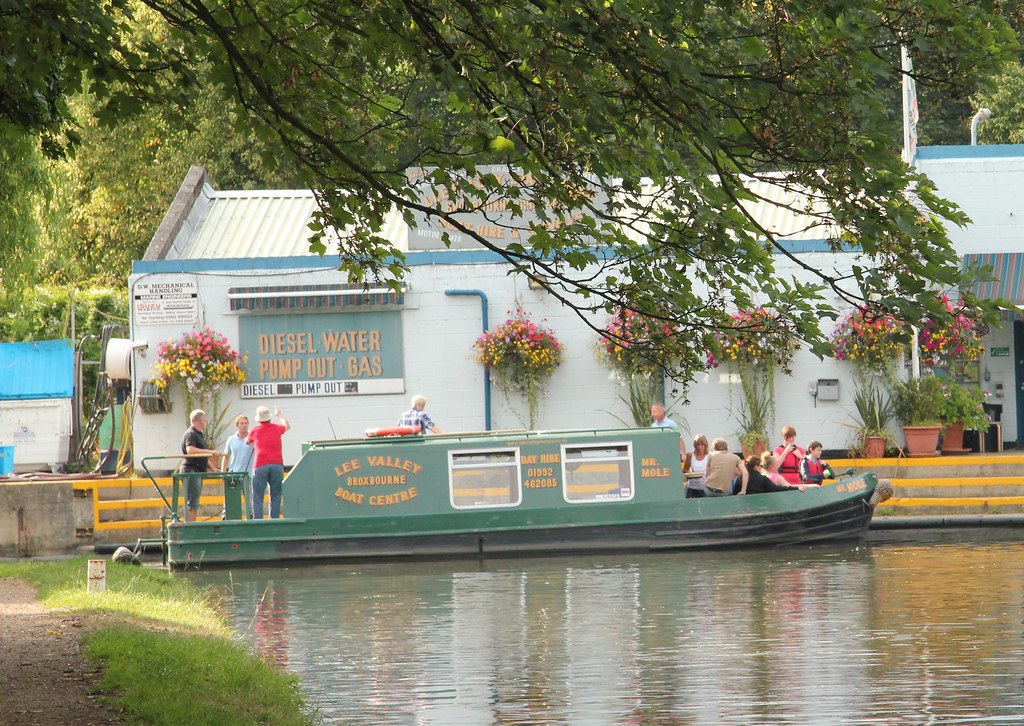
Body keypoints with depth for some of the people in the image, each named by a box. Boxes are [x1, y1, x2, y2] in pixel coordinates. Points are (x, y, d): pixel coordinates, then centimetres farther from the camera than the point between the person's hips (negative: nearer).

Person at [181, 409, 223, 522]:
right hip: (191, 470, -10)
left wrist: (212, 468, 21)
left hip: (198, 472, 10)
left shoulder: (199, 434, 21)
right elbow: (190, 450, -28)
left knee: (194, 503, 10)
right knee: (192, 502, -13)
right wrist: (210, 451, -29)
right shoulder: (191, 434, -11)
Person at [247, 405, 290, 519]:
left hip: (260, 466, -2)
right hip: (277, 465, 2)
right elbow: (287, 426, 36)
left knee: (257, 498, 0)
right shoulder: (277, 428, 12)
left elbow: (247, 441, 29)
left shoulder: (255, 431, 8)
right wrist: (279, 415, 53)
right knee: (275, 497, 6)